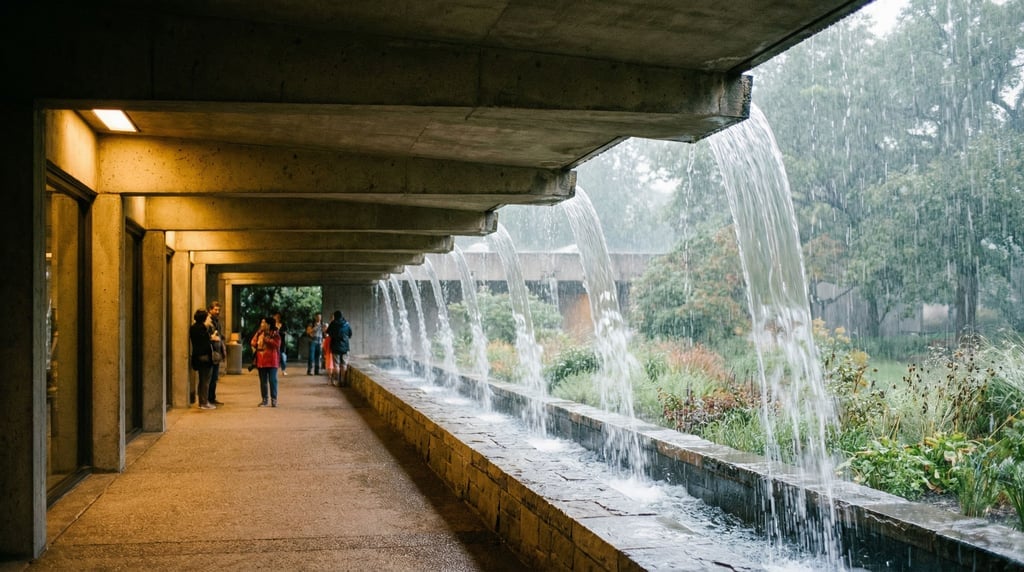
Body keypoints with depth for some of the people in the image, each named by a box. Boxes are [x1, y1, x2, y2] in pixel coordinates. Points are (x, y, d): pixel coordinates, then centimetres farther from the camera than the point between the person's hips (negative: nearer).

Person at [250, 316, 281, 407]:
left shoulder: (274, 334, -5)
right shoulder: (259, 333, 12)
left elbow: (277, 344, -17)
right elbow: (252, 342, 17)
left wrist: (267, 340, -17)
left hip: (271, 361, -5)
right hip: (261, 361, 5)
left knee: (272, 380, -2)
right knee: (263, 381, 9)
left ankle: (274, 399, 4)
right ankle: (264, 399, 15)